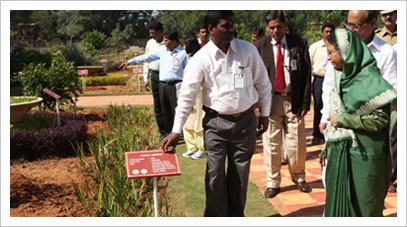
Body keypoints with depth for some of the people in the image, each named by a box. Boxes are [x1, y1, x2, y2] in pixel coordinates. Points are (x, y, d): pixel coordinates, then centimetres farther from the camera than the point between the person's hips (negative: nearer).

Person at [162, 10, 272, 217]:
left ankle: (236, 217, 32)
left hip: (245, 120, 2)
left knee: (240, 175, 13)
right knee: (215, 175, 1)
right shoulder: (201, 59, -10)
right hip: (216, 123, -2)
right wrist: (176, 131, -14)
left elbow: (263, 83, 7)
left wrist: (264, 113, 9)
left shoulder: (248, 50, -3)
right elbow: (187, 95, -10)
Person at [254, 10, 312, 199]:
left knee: (297, 141, 7)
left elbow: (307, 75, 1)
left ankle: (298, 177, 31)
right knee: (271, 142, 5)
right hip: (270, 100, 0)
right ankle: (273, 182, 20)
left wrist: (305, 103, -5)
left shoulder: (299, 43, 2)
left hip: (293, 99, 0)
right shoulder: (260, 46, 2)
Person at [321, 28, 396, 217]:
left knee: (363, 208, 5)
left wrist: (342, 120, -14)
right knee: (338, 204, 13)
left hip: (363, 156, -7)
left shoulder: (369, 78, -14)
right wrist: (328, 148, 16)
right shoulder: (342, 76, 9)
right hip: (340, 153, 7)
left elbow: (381, 118, -19)